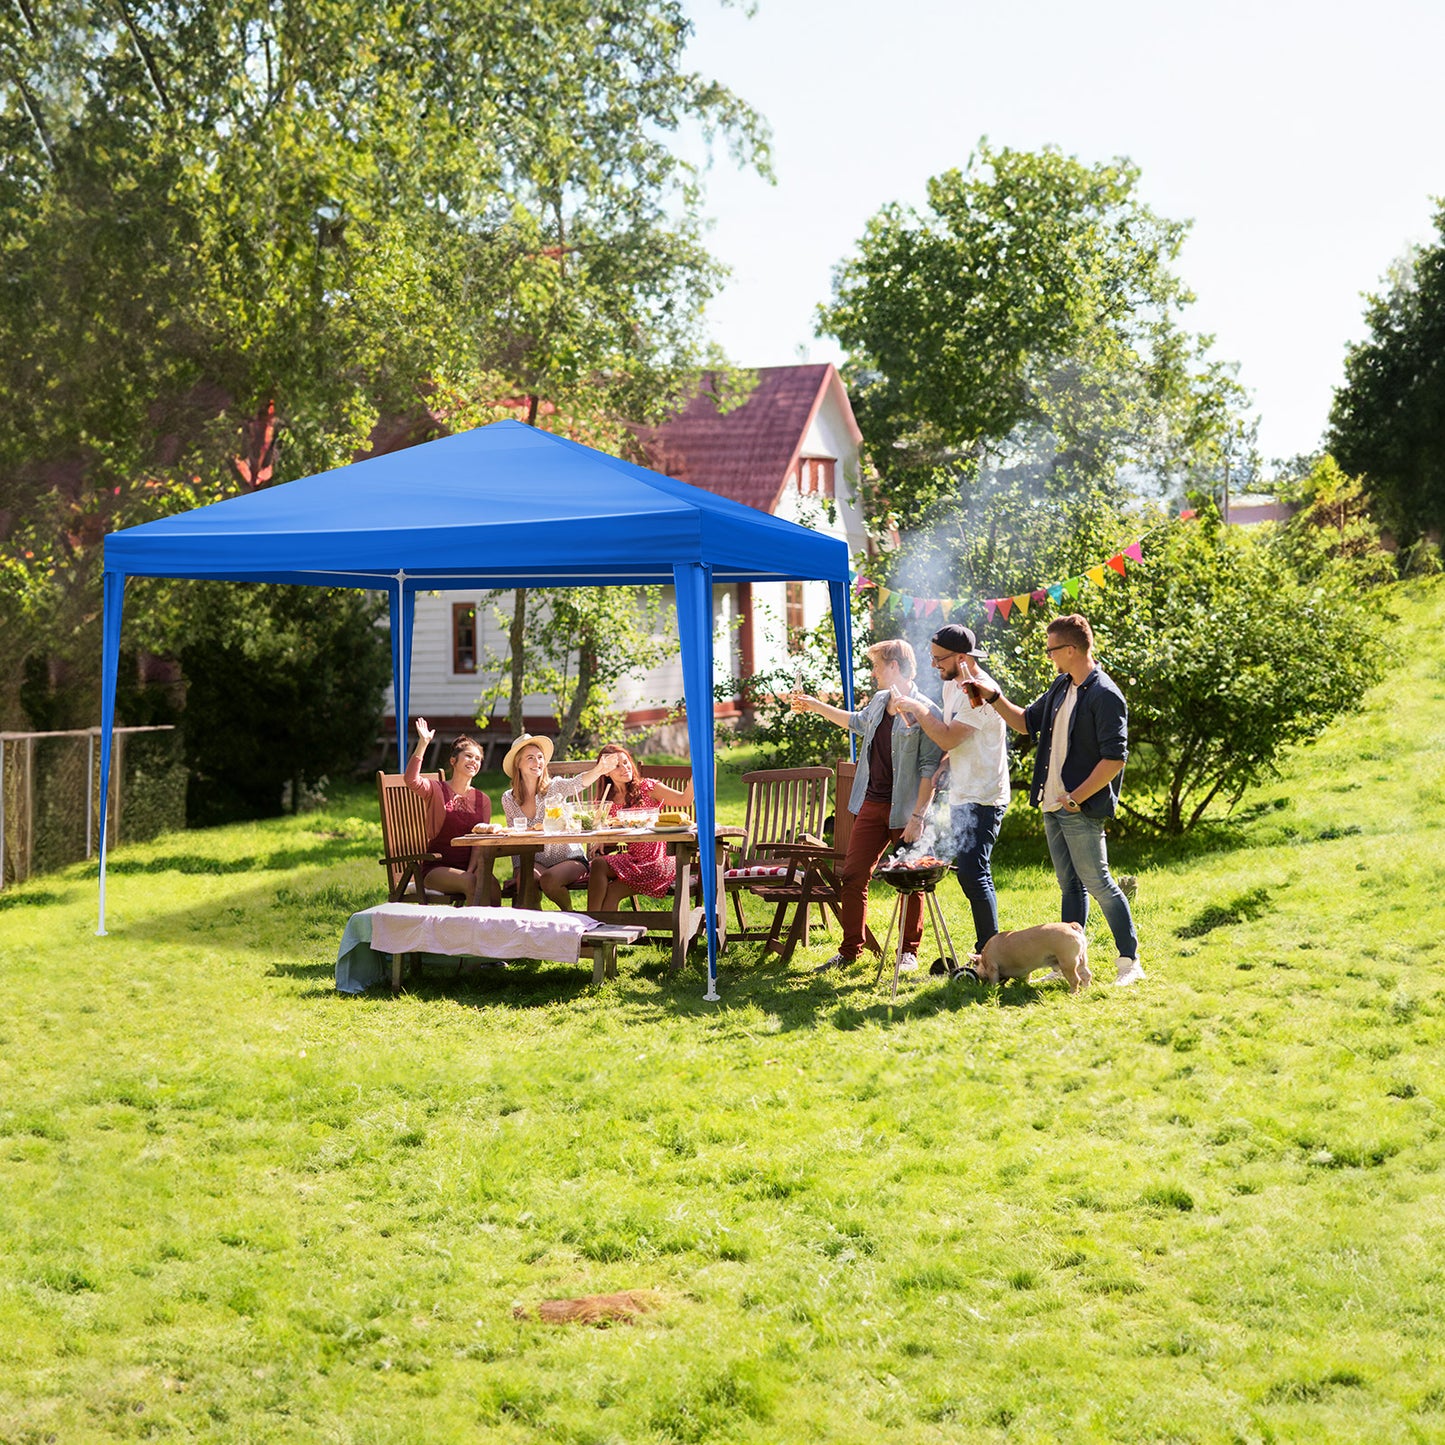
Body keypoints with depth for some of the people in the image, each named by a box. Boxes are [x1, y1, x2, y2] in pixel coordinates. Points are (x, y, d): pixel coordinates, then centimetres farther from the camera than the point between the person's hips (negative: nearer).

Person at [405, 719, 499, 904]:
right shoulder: (437, 790, 3)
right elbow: (411, 780, -20)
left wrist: (470, 872, -13)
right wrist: (423, 744, -23)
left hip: (469, 869, 3)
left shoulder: (482, 800, 14)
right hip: (437, 869, -3)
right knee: (473, 884, -32)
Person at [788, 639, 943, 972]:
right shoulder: (879, 701, 9)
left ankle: (909, 952, 18)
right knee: (852, 876, 6)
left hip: (905, 809, -7)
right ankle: (849, 951, 14)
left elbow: (930, 768, -17)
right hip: (872, 804, 7)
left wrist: (918, 816, -21)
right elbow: (858, 722, 33)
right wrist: (815, 706, 37)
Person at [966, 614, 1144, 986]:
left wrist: (1076, 798, -20)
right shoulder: (1061, 687, 12)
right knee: (1070, 885, 12)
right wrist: (994, 698, 12)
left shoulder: (1105, 696, -15)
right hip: (1053, 805, 9)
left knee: (1097, 883, -5)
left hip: (1081, 810, -9)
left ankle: (1130, 961, 3)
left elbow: (1115, 758, -20)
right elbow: (1026, 721, 26)